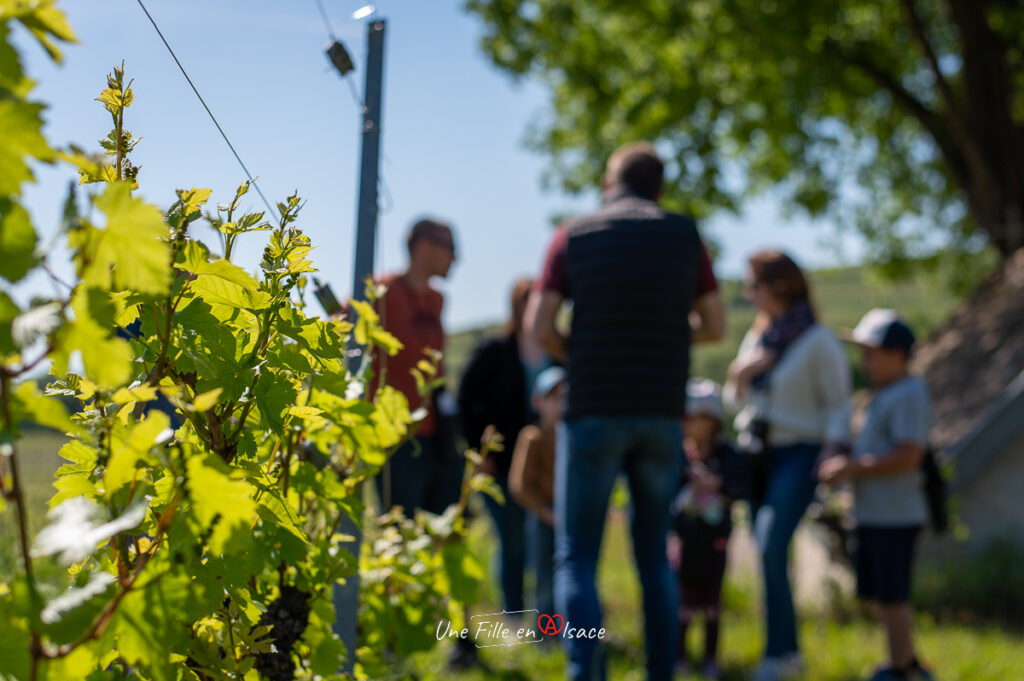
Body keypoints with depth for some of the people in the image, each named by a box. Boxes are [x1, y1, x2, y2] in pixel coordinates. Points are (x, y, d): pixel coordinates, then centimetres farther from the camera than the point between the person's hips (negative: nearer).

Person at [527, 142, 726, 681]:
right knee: (653, 555, 15)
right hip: (661, 414, 2)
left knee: (577, 557, 2)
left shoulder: (574, 236, 2)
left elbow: (539, 327, -4)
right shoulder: (682, 234, 7)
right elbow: (714, 325, 9)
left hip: (594, 413, -2)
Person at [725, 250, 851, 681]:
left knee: (772, 545, -22)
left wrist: (830, 457, -19)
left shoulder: (819, 341, -6)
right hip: (758, 453, 7)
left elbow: (838, 405, -6)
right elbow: (736, 399, 18)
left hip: (799, 454, -7)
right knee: (768, 554, 7)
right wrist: (739, 375, -3)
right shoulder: (757, 336, 14)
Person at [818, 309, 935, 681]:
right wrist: (843, 460, 10)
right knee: (884, 596, 18)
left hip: (894, 515, -10)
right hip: (874, 513, 10)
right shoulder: (884, 395, 17)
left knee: (893, 596, -3)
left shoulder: (910, 395, -15)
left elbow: (907, 457, -22)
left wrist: (852, 467, -19)